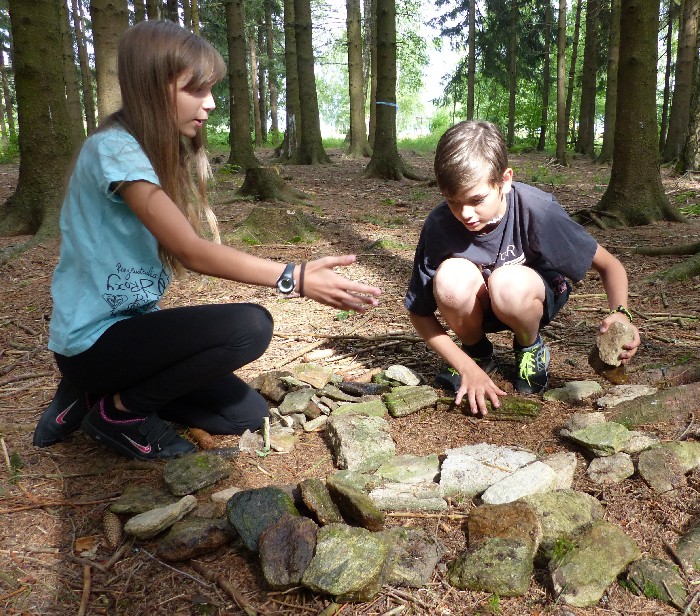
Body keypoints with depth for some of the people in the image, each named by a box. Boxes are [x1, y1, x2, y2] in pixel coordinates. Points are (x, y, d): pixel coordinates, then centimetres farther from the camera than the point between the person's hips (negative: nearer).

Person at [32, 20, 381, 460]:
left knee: (247, 415, 6)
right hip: (94, 341, -9)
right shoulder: (114, 149, -20)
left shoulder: (162, 152, 9)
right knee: (250, 326, -26)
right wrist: (295, 278, -34)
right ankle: (121, 412, -4)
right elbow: (191, 251, -28)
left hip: (128, 325, 9)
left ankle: (96, 394, 14)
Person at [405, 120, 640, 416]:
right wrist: (468, 368, -21)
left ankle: (531, 349, -1)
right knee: (450, 278, -33)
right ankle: (477, 353, -1)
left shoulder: (537, 210, -27)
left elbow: (609, 265, -14)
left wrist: (621, 314, -34)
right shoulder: (439, 225, -24)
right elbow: (419, 312, -14)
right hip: (477, 308, 1)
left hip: (537, 296, -1)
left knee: (507, 283, -37)